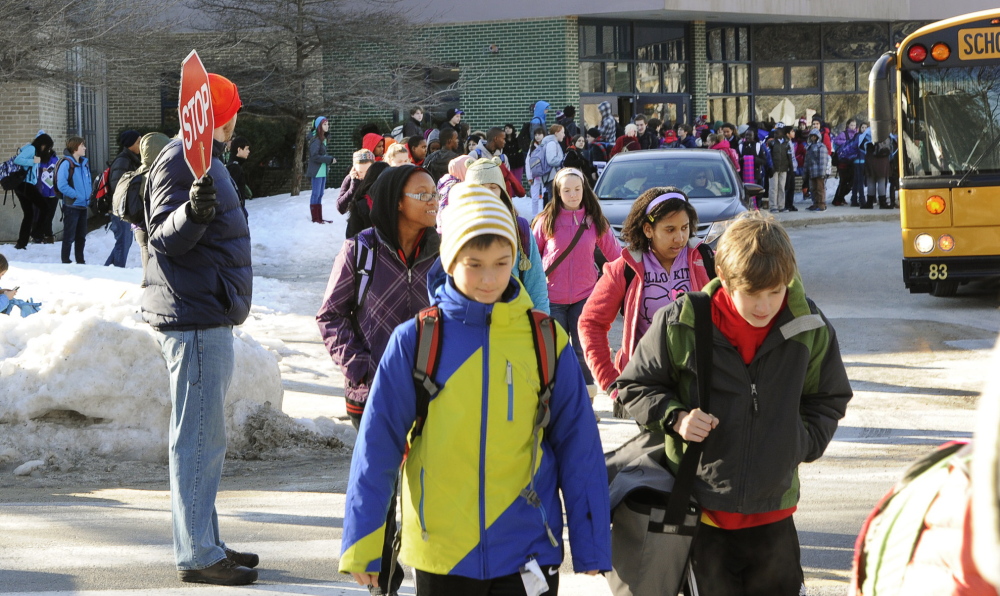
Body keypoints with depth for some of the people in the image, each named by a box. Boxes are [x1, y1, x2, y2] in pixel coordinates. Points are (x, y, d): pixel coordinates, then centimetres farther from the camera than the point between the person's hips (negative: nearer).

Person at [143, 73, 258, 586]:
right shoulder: (179, 162, -14)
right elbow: (165, 239, -23)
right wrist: (192, 212, -40)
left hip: (208, 317, 11)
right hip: (194, 318, -11)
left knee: (204, 439, 17)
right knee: (199, 439, -9)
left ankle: (204, 544, 25)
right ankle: (197, 554, -6)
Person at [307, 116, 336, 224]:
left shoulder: (322, 139, 15)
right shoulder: (315, 139, -13)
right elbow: (314, 156, -19)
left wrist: (330, 159, -1)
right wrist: (329, 159, -16)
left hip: (322, 171, 9)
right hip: (316, 171, -9)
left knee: (320, 194, 11)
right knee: (316, 194, -5)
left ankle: (319, 218, 15)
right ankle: (315, 219, -1)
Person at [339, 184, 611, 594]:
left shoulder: (546, 341, 0)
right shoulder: (415, 341, -2)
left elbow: (577, 445, 4)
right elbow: (377, 444, -1)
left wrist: (591, 544, 3)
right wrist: (363, 544, -4)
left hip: (528, 555, 0)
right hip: (440, 556, 0)